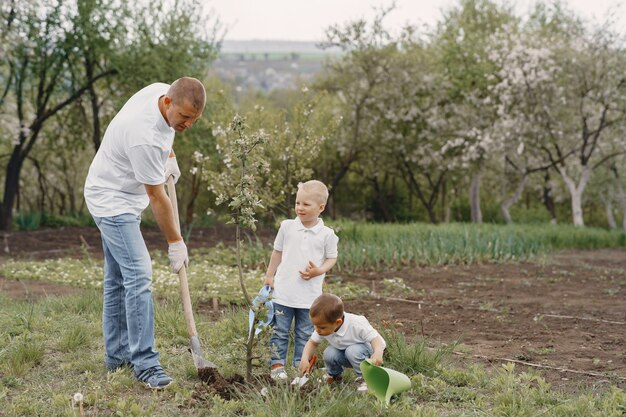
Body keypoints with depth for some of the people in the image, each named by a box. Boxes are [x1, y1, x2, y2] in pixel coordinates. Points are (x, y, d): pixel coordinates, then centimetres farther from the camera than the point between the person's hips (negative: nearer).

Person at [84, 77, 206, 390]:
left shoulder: (163, 90, -9)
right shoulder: (145, 137, -34)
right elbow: (156, 197, -23)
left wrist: (169, 156, 16)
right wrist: (175, 242, -13)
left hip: (123, 199, 10)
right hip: (112, 201, -10)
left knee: (117, 278, 13)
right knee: (138, 276, -17)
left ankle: (117, 355, 21)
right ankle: (144, 363, -15)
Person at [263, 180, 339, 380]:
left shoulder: (327, 234, -4)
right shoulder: (287, 226, 0)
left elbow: (331, 258, 5)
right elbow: (277, 252, 10)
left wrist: (319, 271, -14)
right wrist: (269, 276, 13)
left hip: (309, 294, 0)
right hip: (283, 291, 1)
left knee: (305, 334, 9)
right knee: (280, 331, 6)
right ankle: (277, 364, 16)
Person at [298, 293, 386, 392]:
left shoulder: (356, 324, -36)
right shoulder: (323, 327, -20)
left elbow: (375, 338, -36)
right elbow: (312, 343, -7)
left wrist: (378, 353, -58)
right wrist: (305, 359, -25)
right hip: (342, 351, 5)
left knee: (353, 351, -35)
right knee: (329, 354, -23)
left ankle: (364, 378, -14)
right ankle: (334, 375, 9)